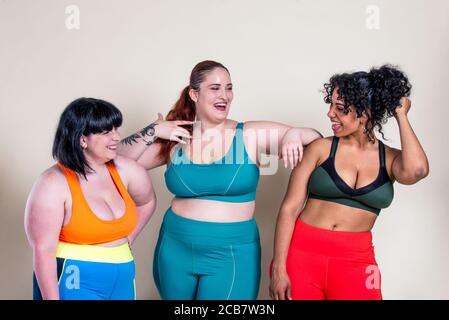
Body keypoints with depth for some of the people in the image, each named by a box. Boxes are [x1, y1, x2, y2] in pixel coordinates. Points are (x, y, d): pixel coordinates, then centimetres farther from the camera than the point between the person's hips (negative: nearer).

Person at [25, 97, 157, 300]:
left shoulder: (123, 169, -1)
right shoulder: (54, 183, -15)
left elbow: (147, 202, 18)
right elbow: (43, 250, -16)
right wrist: (51, 298, -17)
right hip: (74, 283, -5)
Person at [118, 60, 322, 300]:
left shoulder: (252, 135, -6)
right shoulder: (174, 141, 0)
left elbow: (315, 137, -2)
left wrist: (293, 134, -23)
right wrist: (153, 132, -10)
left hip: (232, 254, -2)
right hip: (176, 249, 3)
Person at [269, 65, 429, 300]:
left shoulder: (390, 159, 2)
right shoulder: (321, 148, -3)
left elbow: (417, 170, -22)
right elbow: (290, 208, -4)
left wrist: (401, 116, -8)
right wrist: (279, 268, -11)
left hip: (355, 261, 1)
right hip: (302, 253, -1)